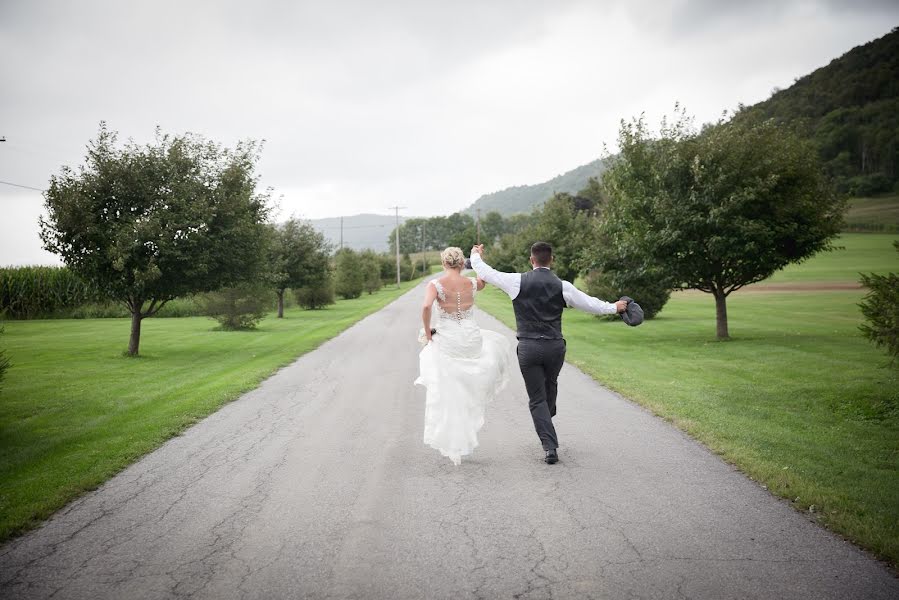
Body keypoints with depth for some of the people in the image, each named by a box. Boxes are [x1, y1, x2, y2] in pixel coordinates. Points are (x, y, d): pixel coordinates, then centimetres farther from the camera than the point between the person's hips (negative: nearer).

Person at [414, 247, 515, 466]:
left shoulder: (435, 284, -8)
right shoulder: (471, 283, 0)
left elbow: (426, 307, -26)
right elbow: (482, 282, 25)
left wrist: (427, 333, -12)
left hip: (447, 343, -1)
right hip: (472, 340, 1)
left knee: (449, 396, 10)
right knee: (498, 344, 35)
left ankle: (454, 450, 12)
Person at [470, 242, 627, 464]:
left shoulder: (518, 281, -5)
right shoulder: (562, 286, -1)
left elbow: (486, 273, 2)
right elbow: (590, 304, 8)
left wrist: (476, 255, 22)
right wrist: (615, 307, 25)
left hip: (528, 348, -2)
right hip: (555, 347, 2)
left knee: (537, 399, 5)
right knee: (551, 384, 29)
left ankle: (550, 448, -2)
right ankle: (548, 418, 52)